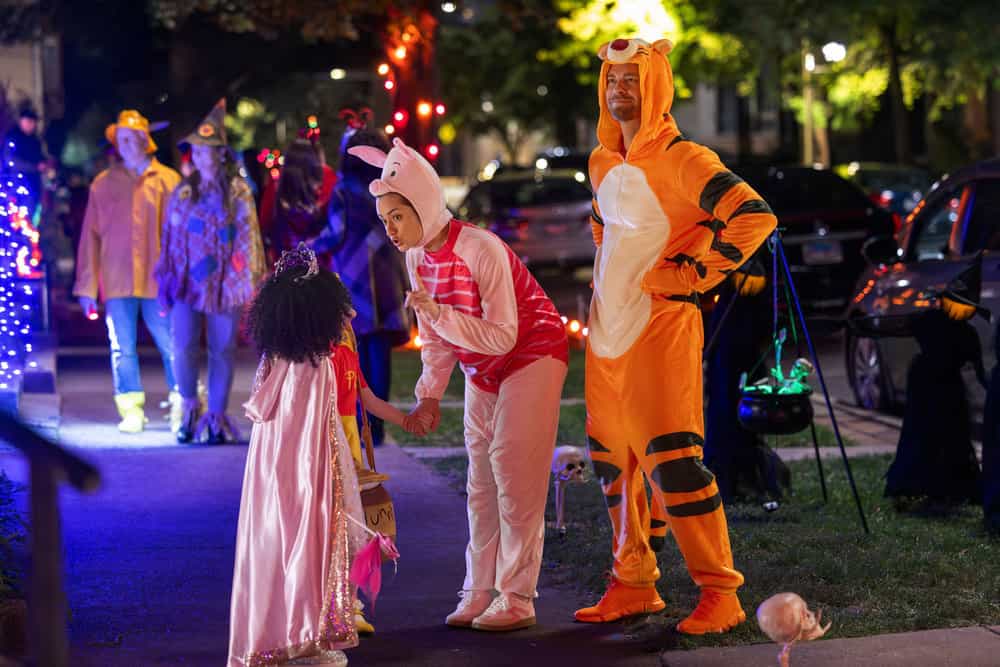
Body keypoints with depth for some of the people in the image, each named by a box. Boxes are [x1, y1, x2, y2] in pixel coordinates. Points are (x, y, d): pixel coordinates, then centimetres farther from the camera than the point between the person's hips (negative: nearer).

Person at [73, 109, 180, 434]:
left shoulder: (168, 181, 3)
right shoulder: (103, 184, 7)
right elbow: (90, 236, 7)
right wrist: (87, 286, 4)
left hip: (158, 281, -1)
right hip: (116, 282, 2)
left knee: (171, 346, 0)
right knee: (122, 348, 3)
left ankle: (181, 407, 11)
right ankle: (131, 411, 10)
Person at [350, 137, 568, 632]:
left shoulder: (481, 251, -29)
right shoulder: (417, 257, -5)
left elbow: (502, 336, -30)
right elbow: (435, 338, 4)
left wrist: (438, 312, -35)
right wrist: (430, 394, -3)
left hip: (532, 356, -8)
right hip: (481, 370, 8)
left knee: (513, 472, -11)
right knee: (481, 479, 6)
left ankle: (516, 599, -8)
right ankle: (479, 596, 11)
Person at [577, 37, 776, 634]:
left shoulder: (680, 160, -12)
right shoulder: (603, 163, 13)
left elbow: (756, 217, -21)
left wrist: (692, 272, -14)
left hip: (660, 328, -8)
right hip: (607, 333, 8)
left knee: (672, 459, -13)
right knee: (614, 460, 10)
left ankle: (720, 593, -6)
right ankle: (634, 584, 20)